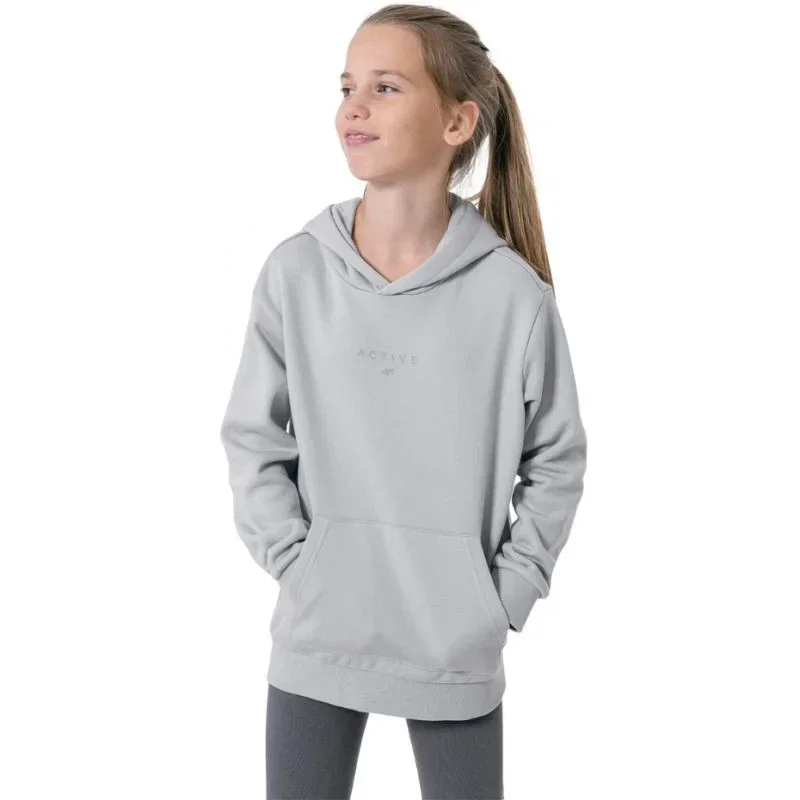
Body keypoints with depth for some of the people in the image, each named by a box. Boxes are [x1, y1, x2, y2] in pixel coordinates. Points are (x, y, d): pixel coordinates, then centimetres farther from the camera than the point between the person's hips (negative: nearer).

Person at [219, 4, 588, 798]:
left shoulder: (513, 293, -11)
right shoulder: (295, 272, -7)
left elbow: (557, 460, 0)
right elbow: (252, 440, 2)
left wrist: (506, 594, -4)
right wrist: (295, 561, -5)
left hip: (457, 645, -1)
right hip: (315, 640, 1)